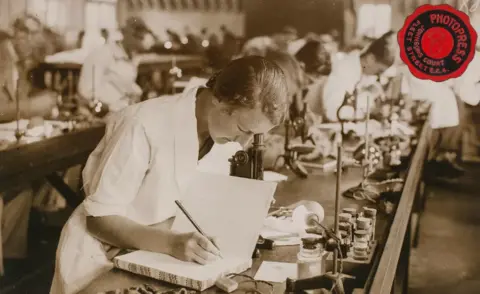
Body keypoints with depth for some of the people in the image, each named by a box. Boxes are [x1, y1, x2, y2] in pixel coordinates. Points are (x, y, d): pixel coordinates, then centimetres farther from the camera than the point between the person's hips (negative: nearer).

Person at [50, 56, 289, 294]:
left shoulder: (224, 131, -5)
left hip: (155, 258, 6)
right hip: (103, 258, -5)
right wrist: (171, 243, -33)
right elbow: (99, 219, -21)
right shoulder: (145, 126, -25)